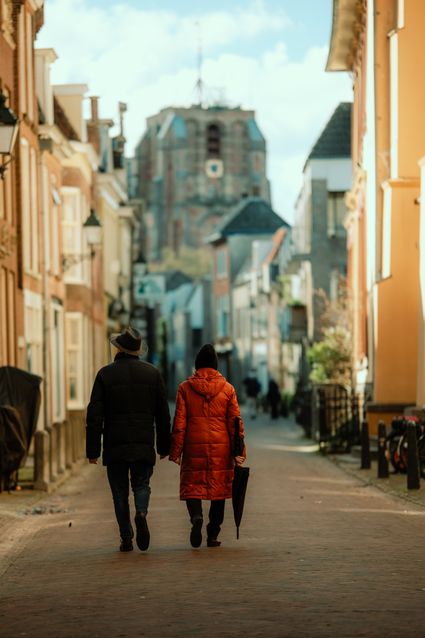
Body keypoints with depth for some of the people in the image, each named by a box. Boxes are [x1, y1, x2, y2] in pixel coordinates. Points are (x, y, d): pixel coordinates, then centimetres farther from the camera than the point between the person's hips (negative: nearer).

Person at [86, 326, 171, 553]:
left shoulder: (105, 374, -2)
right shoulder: (152, 373, 5)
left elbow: (95, 415, -5)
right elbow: (163, 415, 7)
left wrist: (93, 449, -1)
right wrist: (164, 446, 14)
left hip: (115, 446, -1)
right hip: (144, 445, 1)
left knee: (120, 492, 8)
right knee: (141, 485, 13)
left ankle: (126, 538, 6)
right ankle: (141, 513, -17)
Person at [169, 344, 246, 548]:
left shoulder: (185, 388, -1)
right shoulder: (227, 389, 2)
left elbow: (179, 423, -2)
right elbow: (235, 423, 1)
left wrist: (176, 451, 3)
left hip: (194, 447, -1)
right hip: (221, 447, 1)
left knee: (192, 486, 7)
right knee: (219, 486, 10)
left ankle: (196, 516, -23)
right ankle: (213, 535, 11)